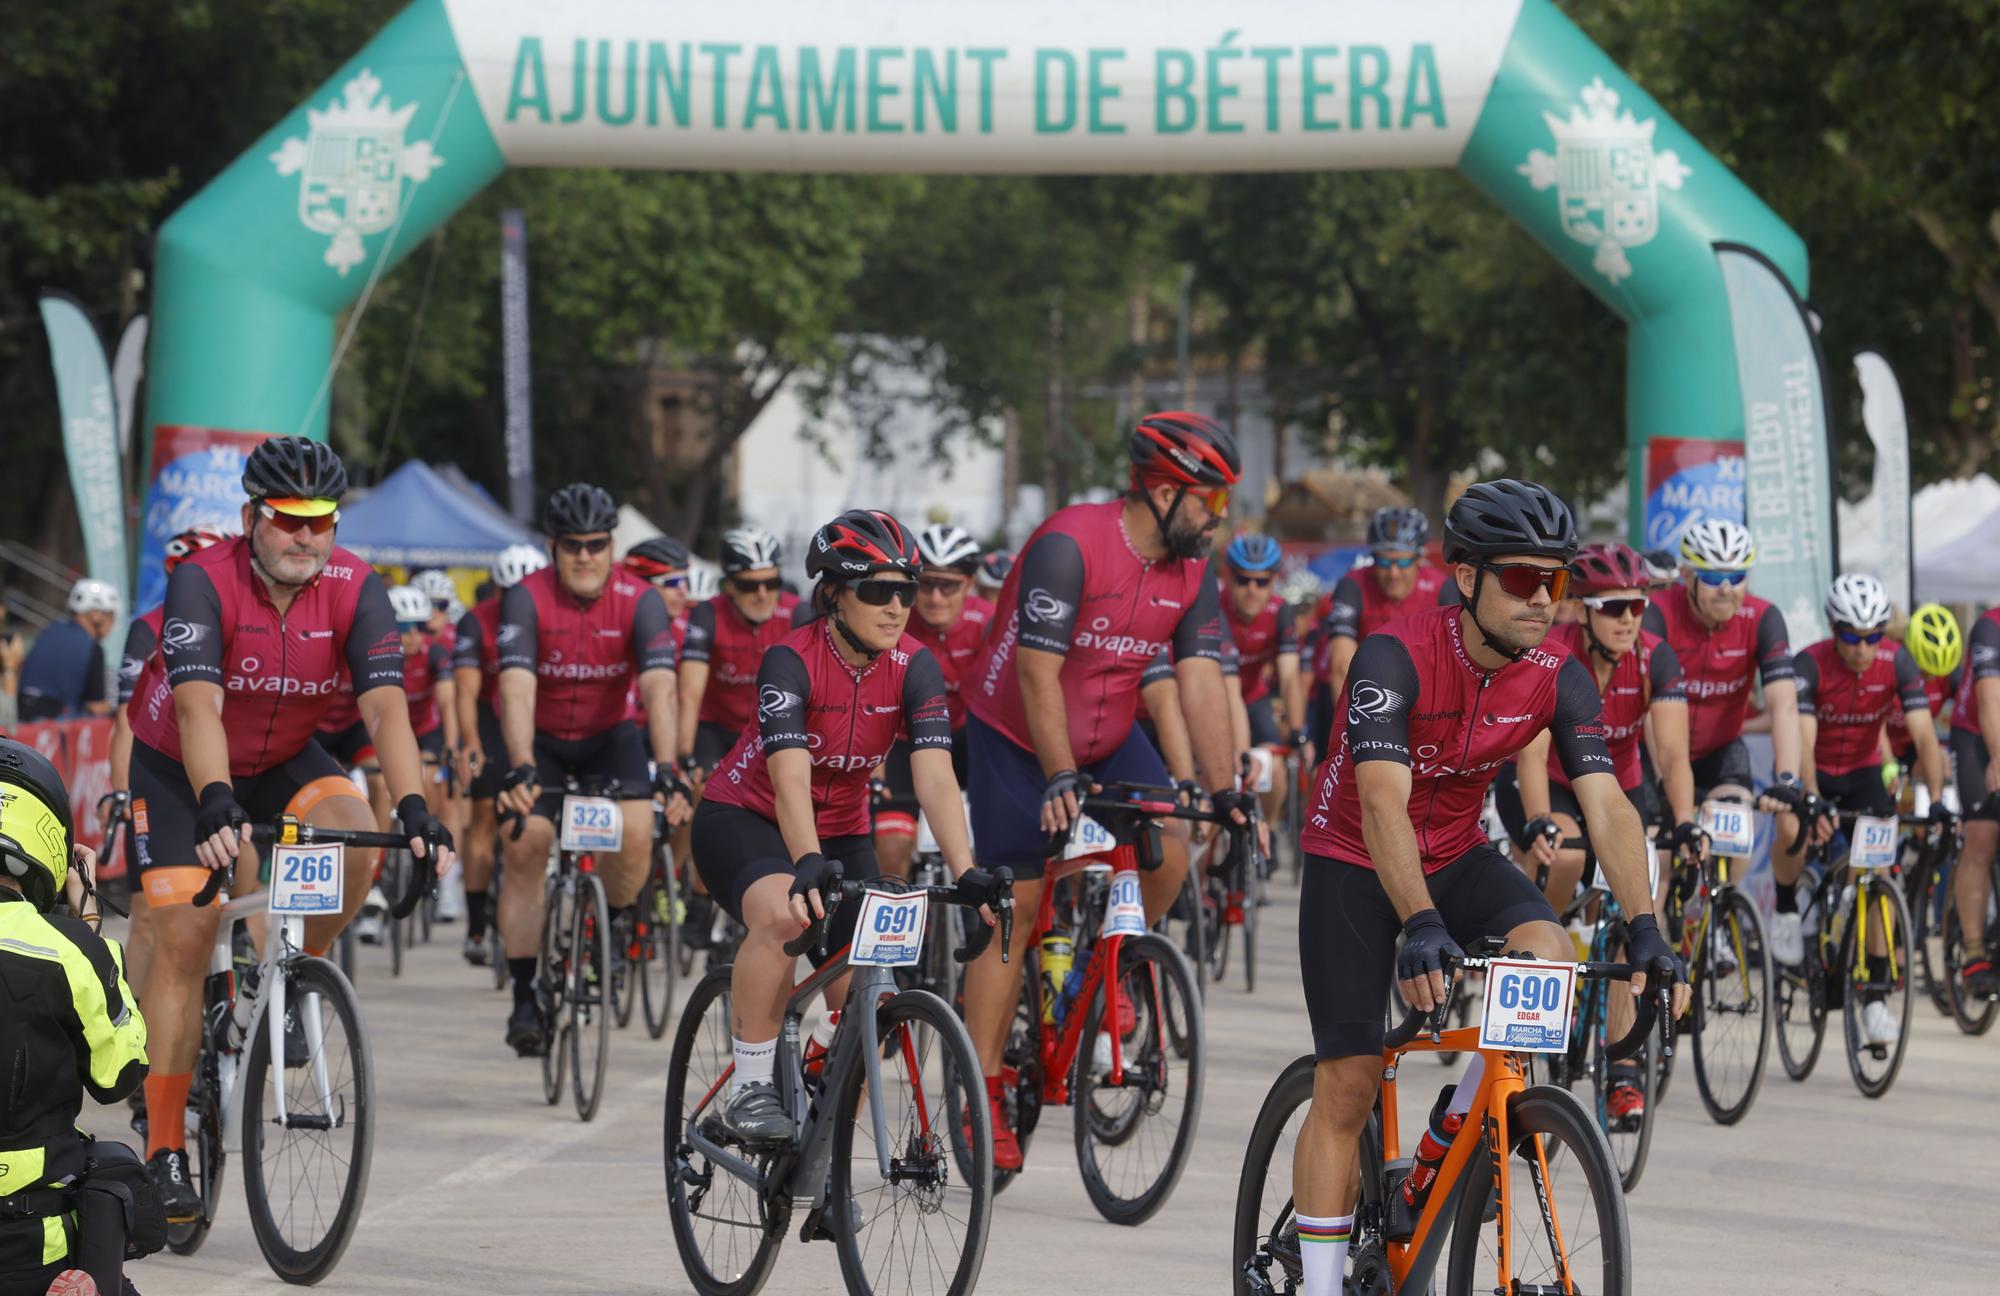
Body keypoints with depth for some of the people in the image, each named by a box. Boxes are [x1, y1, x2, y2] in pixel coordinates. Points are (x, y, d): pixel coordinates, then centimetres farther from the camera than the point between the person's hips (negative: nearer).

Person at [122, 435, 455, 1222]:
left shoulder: (353, 590, -19)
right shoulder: (203, 583, -28)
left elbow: (385, 708, -28)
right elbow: (198, 708, -39)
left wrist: (414, 814, -43)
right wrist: (215, 808, -55)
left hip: (285, 760, 3)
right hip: (180, 769, -3)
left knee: (356, 843, -27)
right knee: (183, 937, -12)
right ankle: (164, 1149, -6)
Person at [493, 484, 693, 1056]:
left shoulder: (639, 601, -20)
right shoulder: (526, 599, -23)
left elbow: (659, 688, -31)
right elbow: (517, 688, -35)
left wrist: (667, 770, -45)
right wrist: (521, 769, -49)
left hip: (608, 735, 1)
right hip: (539, 738, -1)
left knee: (635, 833, -23)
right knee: (523, 848, -16)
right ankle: (524, 997, -8)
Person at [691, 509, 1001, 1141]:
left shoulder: (914, 668, -14)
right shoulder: (792, 661, -25)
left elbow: (935, 778, -23)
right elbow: (790, 776, -37)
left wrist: (967, 874, -36)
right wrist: (808, 866, -53)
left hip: (841, 829, 5)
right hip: (743, 820, -5)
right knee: (783, 915, -37)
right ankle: (749, 1089, -27)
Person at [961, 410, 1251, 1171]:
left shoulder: (1191, 572, -6)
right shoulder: (1071, 546, -26)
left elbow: (1200, 682, -9)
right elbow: (1038, 674, -28)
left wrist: (1224, 790, -18)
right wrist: (1061, 780, -32)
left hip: (1106, 739, 6)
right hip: (1016, 737, -6)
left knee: (1167, 854, -17)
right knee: (1014, 908, -7)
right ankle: (982, 1095, -2)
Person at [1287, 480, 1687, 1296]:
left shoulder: (1558, 680, -14)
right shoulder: (1394, 658, -28)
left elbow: (1607, 808, -20)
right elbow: (1383, 801, -38)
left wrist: (1645, 930, -33)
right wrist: (1421, 926, -51)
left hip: (1455, 856, 4)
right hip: (1354, 862, -4)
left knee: (1549, 955, -25)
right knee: (1347, 1082, -7)